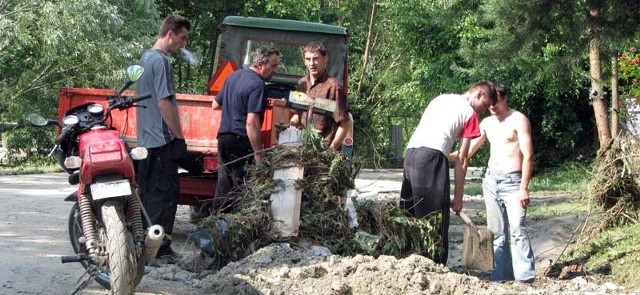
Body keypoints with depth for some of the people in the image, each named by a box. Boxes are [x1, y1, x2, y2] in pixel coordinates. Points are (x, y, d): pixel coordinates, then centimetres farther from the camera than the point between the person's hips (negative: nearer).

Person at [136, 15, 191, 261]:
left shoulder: (146, 58, 17)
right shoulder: (161, 61, -14)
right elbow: (164, 103, -19)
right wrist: (180, 135, -13)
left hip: (145, 139, 10)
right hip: (163, 139, -10)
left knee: (148, 191, 12)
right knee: (166, 192, -6)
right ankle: (159, 246, -5)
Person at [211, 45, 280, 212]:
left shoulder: (233, 76, 12)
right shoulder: (257, 85, -16)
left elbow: (215, 105, 22)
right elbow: (251, 122, -23)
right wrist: (258, 153, -23)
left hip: (223, 137, 9)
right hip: (241, 142, -9)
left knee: (223, 185, 13)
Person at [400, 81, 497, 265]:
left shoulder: (441, 98, 26)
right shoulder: (470, 113, 8)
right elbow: (461, 159, 5)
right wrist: (458, 197, 9)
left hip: (410, 152, 6)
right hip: (433, 156, -6)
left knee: (410, 215, 10)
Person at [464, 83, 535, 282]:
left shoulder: (518, 120, -6)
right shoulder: (487, 123, 12)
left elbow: (528, 156, -10)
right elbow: (469, 150, 18)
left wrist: (524, 188, -16)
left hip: (512, 182, -6)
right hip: (490, 181, 7)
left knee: (516, 230, -17)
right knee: (496, 233, 6)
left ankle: (526, 278, -20)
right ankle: (500, 278, 9)